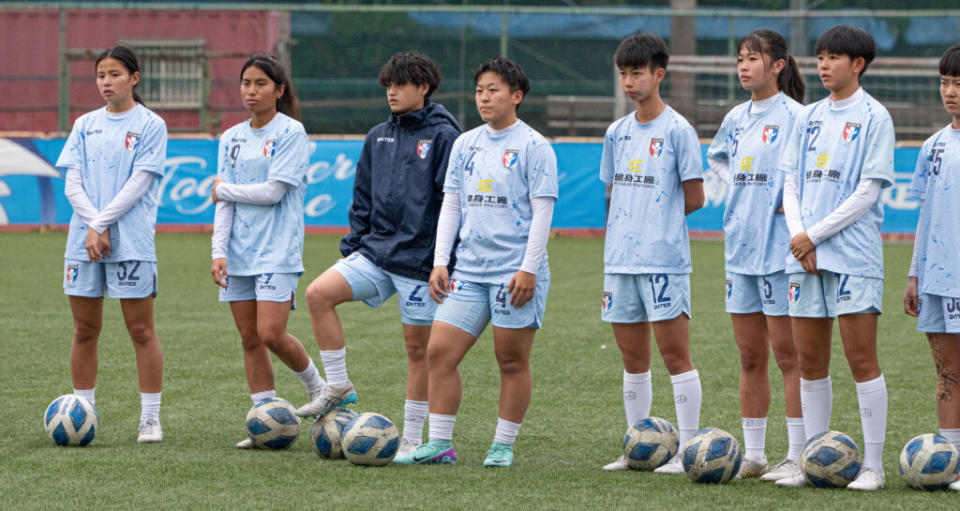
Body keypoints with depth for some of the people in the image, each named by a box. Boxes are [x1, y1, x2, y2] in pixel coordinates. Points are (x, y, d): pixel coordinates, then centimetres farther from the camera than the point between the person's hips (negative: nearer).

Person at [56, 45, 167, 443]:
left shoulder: (150, 125, 0)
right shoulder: (85, 125, 12)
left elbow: (138, 183, -7)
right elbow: (72, 184, 5)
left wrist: (101, 224, -13)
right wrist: (92, 227, -10)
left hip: (132, 242, -4)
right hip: (83, 241, 4)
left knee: (141, 331, -3)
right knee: (84, 329, 6)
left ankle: (150, 418, 0)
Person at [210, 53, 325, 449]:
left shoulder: (291, 133, -4)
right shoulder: (232, 139, 13)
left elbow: (273, 191, -12)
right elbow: (224, 203, 8)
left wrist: (223, 189, -1)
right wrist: (219, 250, -2)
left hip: (277, 251, -6)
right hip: (239, 252, 6)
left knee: (271, 334, -15)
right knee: (250, 339, 3)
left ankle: (316, 386, 11)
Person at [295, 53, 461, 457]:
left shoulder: (443, 136, -6)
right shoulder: (378, 138, 12)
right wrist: (352, 245, 12)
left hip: (419, 257, -6)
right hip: (376, 249, 6)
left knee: (418, 347, 2)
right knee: (319, 293, -15)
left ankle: (412, 439, 10)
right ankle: (339, 387, -5)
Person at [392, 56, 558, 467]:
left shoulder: (533, 147, -5)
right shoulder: (465, 144, 13)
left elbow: (542, 211, -9)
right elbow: (451, 205, 15)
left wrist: (528, 269, -15)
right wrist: (440, 262, 7)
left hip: (515, 273, -6)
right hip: (469, 269, 6)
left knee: (512, 360, 1)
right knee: (439, 352, -1)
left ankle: (503, 446, 10)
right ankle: (439, 445, 4)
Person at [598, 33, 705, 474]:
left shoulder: (677, 131, -5)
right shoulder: (617, 132, 14)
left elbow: (693, 199, -4)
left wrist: (657, 220, 4)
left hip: (663, 260, -6)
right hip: (620, 259, 6)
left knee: (675, 355, -5)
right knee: (633, 359, 10)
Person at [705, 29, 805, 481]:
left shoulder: (793, 116, -9)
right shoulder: (736, 118, 13)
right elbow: (717, 157, 33)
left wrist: (788, 201, -17)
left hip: (780, 246, -7)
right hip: (740, 244, 7)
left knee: (787, 352, -5)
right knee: (750, 356, 10)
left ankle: (797, 456, -2)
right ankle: (752, 455, 16)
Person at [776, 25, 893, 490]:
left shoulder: (874, 118, -3)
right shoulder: (808, 118, 14)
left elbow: (868, 192, -9)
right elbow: (791, 184, 14)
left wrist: (814, 235, -10)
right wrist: (799, 235, -3)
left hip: (853, 255, -6)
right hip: (805, 255, 6)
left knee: (861, 358, -6)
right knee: (810, 361, 6)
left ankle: (872, 464, -2)